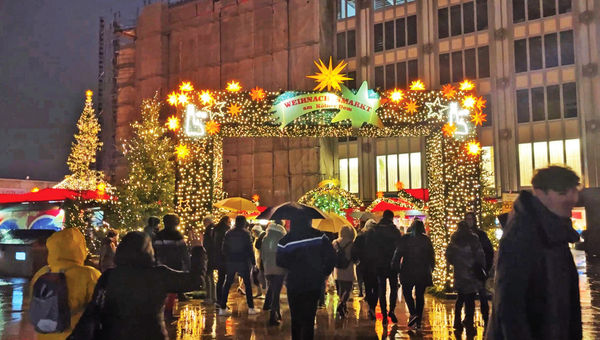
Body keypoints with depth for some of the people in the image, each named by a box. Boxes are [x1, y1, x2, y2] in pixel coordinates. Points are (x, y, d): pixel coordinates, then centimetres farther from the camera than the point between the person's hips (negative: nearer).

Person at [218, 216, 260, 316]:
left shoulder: (228, 233, 5)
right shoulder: (246, 233, -7)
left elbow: (224, 248, 7)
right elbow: (250, 248, -8)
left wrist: (227, 259, 15)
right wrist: (253, 261, -1)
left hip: (230, 261, 3)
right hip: (243, 262, -3)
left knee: (227, 284, 8)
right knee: (247, 284, 6)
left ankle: (223, 308, 6)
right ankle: (251, 308, 8)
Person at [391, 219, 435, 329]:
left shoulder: (405, 238, -5)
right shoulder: (426, 240, 2)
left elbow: (398, 253, -7)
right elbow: (431, 255, 7)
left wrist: (396, 266, 2)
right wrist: (430, 269, 18)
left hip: (408, 271, -2)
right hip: (423, 272, 2)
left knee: (407, 292, 12)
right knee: (420, 295, 9)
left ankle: (413, 314, -10)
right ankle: (418, 321, 10)